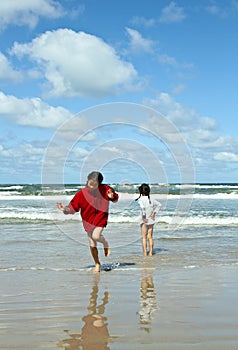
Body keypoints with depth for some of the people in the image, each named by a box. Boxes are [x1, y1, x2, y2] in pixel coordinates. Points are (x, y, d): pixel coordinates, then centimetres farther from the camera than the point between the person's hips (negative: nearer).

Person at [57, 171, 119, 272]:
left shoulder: (105, 189, -12)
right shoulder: (81, 193, -13)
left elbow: (115, 198, 5)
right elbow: (73, 208, -10)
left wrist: (112, 197, -18)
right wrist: (65, 209, -30)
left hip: (101, 217, -2)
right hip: (88, 220, 2)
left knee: (96, 236, -27)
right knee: (92, 243, 8)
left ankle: (105, 244, 9)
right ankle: (97, 264, 27)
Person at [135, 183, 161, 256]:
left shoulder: (141, 199, -14)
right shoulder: (151, 199, 5)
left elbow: (142, 207, -32)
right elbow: (159, 204, 13)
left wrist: (144, 217, -22)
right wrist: (154, 213, 8)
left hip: (144, 221, -5)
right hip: (151, 220, 5)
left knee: (144, 237, 4)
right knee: (150, 237, 12)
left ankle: (145, 253, 4)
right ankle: (151, 253, 13)